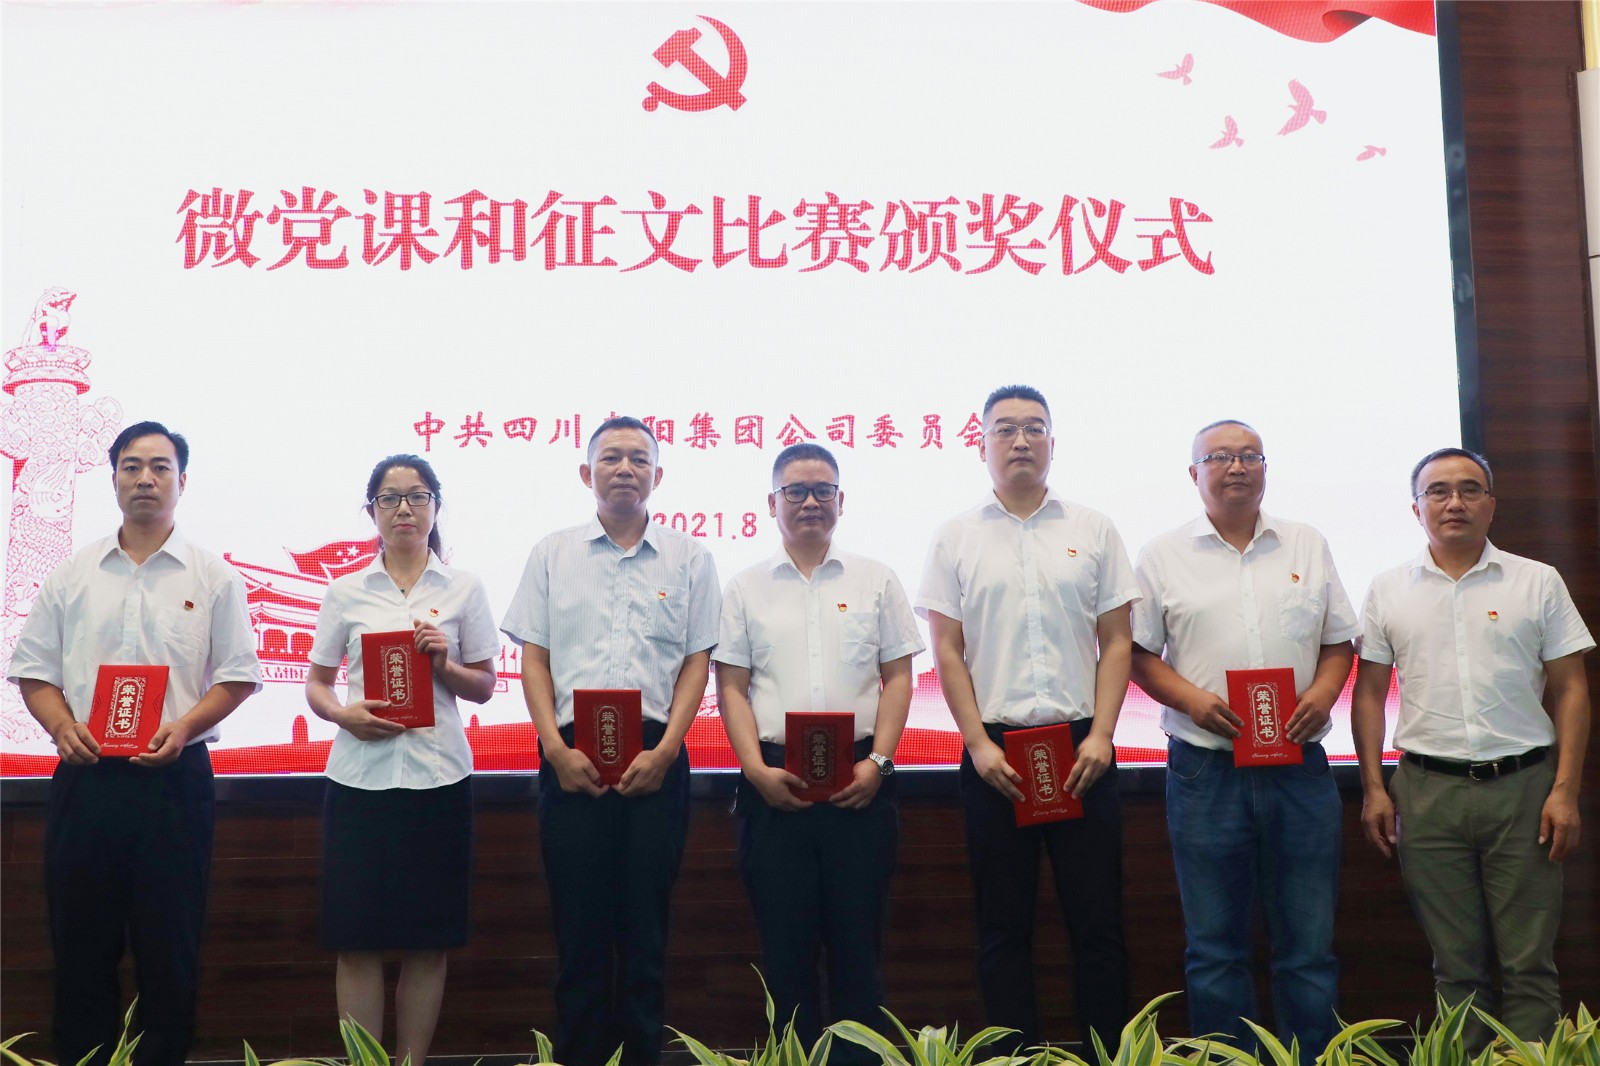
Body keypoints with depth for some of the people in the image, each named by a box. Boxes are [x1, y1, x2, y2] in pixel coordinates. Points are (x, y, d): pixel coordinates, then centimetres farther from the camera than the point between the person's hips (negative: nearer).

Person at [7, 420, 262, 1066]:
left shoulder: (213, 577, 5)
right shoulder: (71, 577, 11)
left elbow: (238, 675, 1)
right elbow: (34, 671, 10)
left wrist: (184, 726, -14)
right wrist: (63, 725, -9)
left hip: (174, 777, -2)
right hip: (85, 775, 2)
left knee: (170, 946, 3)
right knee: (81, 942, 7)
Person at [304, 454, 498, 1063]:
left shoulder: (464, 589, 6)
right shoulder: (346, 592, 8)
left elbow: (484, 687, 9)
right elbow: (316, 683, 10)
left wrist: (446, 665, -11)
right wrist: (344, 714, -10)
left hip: (438, 776, 0)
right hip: (360, 777, 0)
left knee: (428, 941, 4)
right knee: (357, 939, 1)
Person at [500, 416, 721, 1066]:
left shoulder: (688, 559, 9)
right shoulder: (552, 555, 11)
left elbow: (697, 662, 5)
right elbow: (534, 658, 7)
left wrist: (664, 751, -7)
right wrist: (558, 749, -6)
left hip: (656, 757, 0)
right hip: (572, 757, 1)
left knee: (646, 926, 3)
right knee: (578, 924, 3)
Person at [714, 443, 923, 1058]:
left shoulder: (874, 581, 10)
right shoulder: (747, 588, 10)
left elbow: (897, 677, 6)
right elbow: (731, 686, 6)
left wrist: (878, 762, -6)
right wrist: (758, 770, -7)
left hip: (860, 782, 0)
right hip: (773, 784, 0)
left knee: (858, 939, 3)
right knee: (785, 943, 5)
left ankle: (860, 1056, 12)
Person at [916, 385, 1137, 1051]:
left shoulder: (1093, 530, 8)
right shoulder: (957, 537, 7)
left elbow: (1116, 641, 5)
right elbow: (946, 650, 3)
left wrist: (1100, 735, -6)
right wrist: (979, 744, -6)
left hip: (1079, 747, 0)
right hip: (994, 750, 0)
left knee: (1098, 921, 3)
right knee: (1003, 927, 6)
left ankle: (1108, 1054, 13)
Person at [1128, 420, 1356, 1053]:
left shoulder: (1308, 547, 12)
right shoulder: (1164, 556, 6)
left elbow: (1339, 641, 14)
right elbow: (1139, 654, 4)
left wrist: (1323, 693, -5)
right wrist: (1191, 699, -12)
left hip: (1299, 768, 2)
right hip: (1205, 773, -1)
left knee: (1309, 944, 6)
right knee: (1215, 949, 5)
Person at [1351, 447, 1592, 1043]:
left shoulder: (1537, 583, 6)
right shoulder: (1389, 591, 9)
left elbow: (1569, 690, 4)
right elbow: (1369, 692, 9)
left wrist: (1565, 790, -4)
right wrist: (1373, 788, 1)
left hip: (1522, 786, -1)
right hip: (1428, 790, 1)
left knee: (1530, 964, 0)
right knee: (1456, 966, 6)